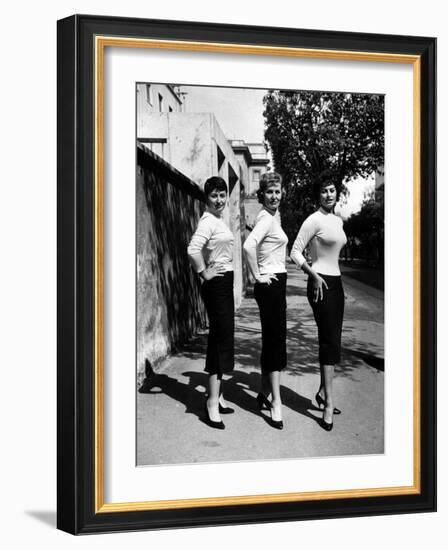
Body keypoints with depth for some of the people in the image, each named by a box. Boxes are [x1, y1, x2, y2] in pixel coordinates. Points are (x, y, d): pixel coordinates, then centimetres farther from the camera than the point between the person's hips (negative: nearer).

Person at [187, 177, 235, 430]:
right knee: (221, 339, -10)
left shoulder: (220, 220, 15)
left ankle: (218, 395, 21)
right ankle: (213, 402, -8)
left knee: (222, 338, 13)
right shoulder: (209, 221, -16)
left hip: (225, 282, 10)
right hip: (216, 284, -10)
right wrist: (204, 273, -20)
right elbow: (193, 249, -31)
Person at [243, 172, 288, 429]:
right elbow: (249, 245, -31)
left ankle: (265, 393, 23)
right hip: (270, 284, -9)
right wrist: (258, 276, -22)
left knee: (271, 340, 14)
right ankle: (276, 402, -6)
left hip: (277, 283, 9)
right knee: (276, 341, -9)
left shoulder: (274, 216, 15)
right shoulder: (266, 218, -15)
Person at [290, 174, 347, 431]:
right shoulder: (314, 220, -10)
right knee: (329, 341, -11)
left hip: (337, 282, 8)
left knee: (333, 342, 11)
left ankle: (323, 392, 23)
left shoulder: (338, 221, 14)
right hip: (321, 283, -8)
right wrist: (314, 275, -20)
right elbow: (295, 252, -13)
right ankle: (329, 401, -9)